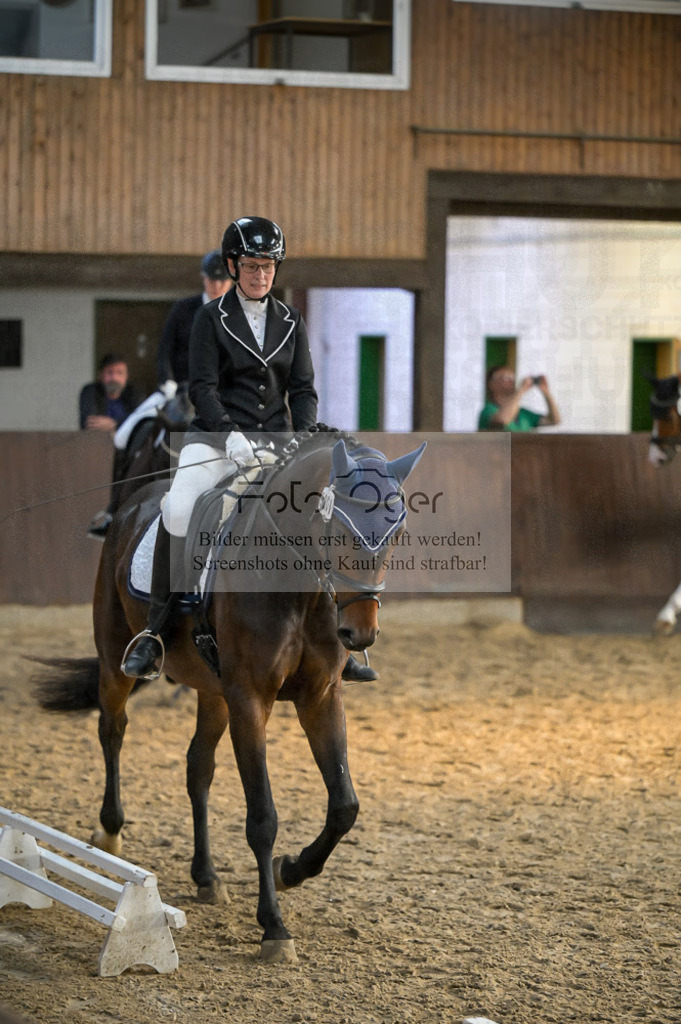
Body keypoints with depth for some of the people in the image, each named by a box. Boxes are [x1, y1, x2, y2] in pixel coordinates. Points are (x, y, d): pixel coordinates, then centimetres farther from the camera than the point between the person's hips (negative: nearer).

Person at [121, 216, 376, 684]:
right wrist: (231, 434, -22)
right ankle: (156, 634, -20)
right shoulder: (212, 318, 1)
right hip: (217, 436, -4)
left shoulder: (291, 321, 12)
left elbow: (304, 390, 10)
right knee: (178, 510, -29)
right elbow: (202, 387, -6)